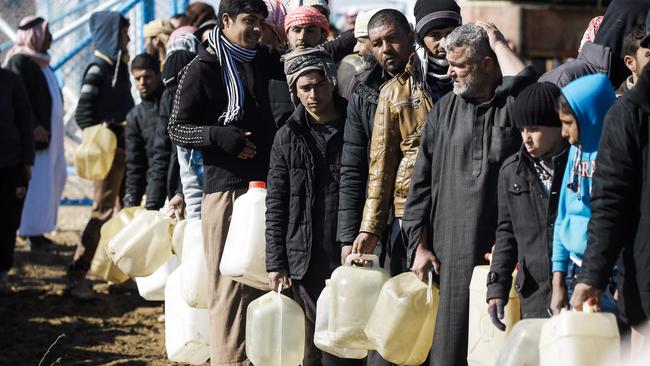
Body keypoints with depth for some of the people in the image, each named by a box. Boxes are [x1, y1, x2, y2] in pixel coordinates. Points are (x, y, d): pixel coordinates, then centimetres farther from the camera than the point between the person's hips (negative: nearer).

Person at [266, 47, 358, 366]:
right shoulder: (288, 138, 6)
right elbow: (275, 205, 7)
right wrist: (275, 262, 1)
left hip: (349, 256, -1)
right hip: (306, 257, 1)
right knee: (316, 340, 3)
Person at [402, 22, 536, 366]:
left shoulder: (514, 105, 1)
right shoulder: (444, 111, 12)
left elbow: (525, 81, -25)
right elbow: (422, 182, 13)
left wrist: (497, 42, -6)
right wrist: (419, 244, 6)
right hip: (452, 251, 3)